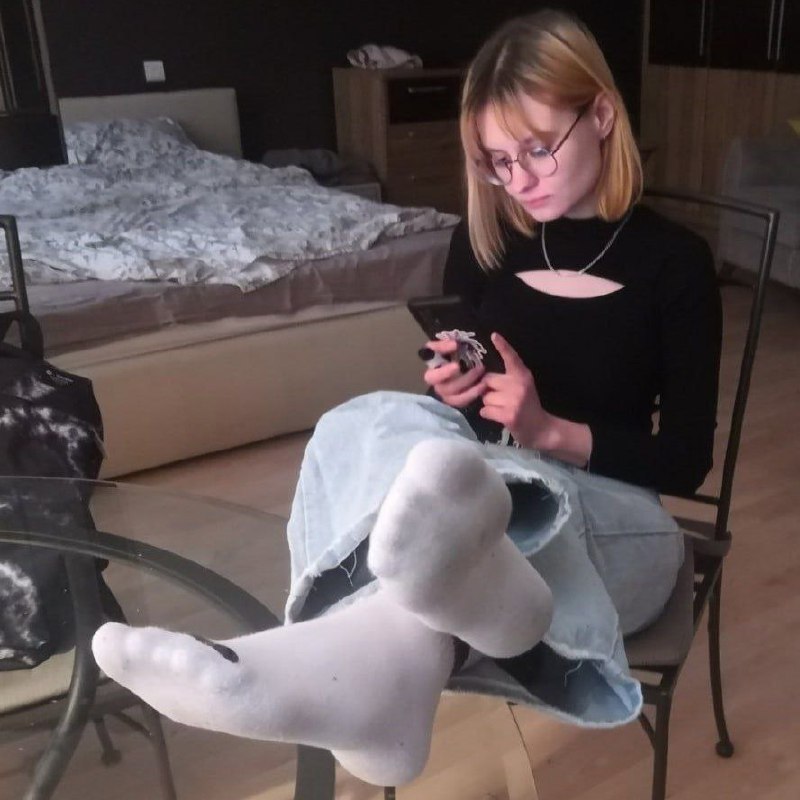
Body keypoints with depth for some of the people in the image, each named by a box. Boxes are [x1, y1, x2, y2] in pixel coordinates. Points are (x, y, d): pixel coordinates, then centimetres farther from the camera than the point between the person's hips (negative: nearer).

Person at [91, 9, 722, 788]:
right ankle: (389, 661, -64)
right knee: (378, 420, -34)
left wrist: (550, 431, -19)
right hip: (489, 486, 3)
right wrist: (447, 396, -10)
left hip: (614, 517, -2)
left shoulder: (673, 262, -3)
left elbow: (684, 460, -4)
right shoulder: (482, 241, 6)